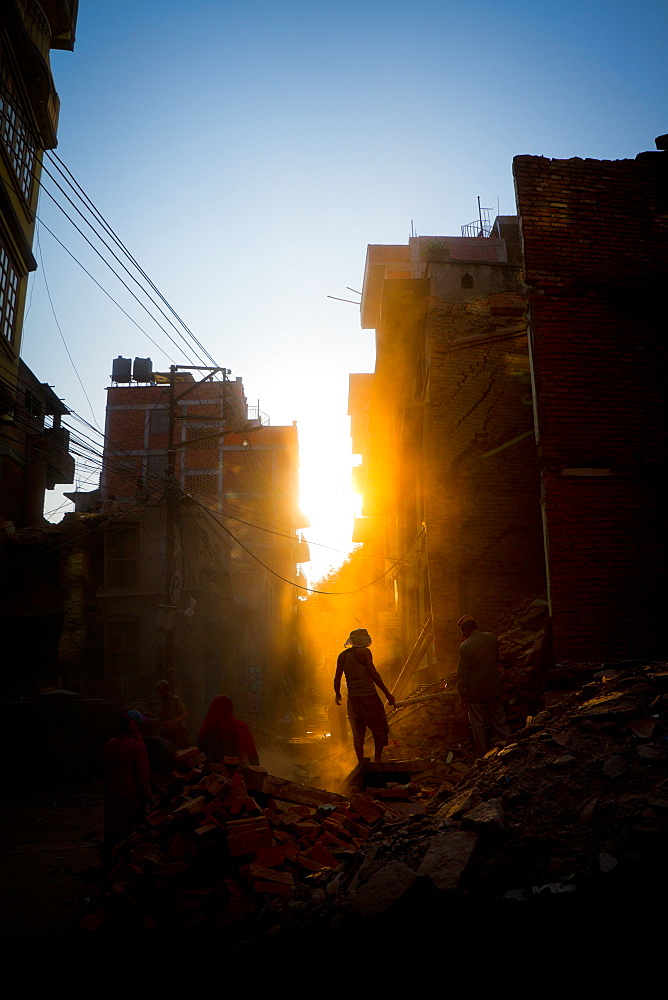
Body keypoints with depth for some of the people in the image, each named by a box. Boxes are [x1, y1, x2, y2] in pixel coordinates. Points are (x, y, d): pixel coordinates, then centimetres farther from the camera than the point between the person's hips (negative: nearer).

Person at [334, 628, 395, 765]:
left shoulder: (342, 655, 8)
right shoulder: (364, 652, -9)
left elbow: (337, 678, 8)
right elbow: (374, 674, -13)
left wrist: (337, 695, 25)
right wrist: (387, 694, -9)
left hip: (352, 699, 6)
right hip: (369, 697, -5)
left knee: (358, 734, 13)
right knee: (380, 730, 9)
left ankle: (362, 764, 16)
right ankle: (377, 761, 8)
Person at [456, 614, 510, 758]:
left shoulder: (466, 646, -18)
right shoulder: (492, 638, -1)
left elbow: (462, 673, -15)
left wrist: (462, 694, -7)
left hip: (474, 691, -5)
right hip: (493, 688, 5)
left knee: (477, 724, 7)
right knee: (498, 720, 17)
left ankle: (483, 756, 13)